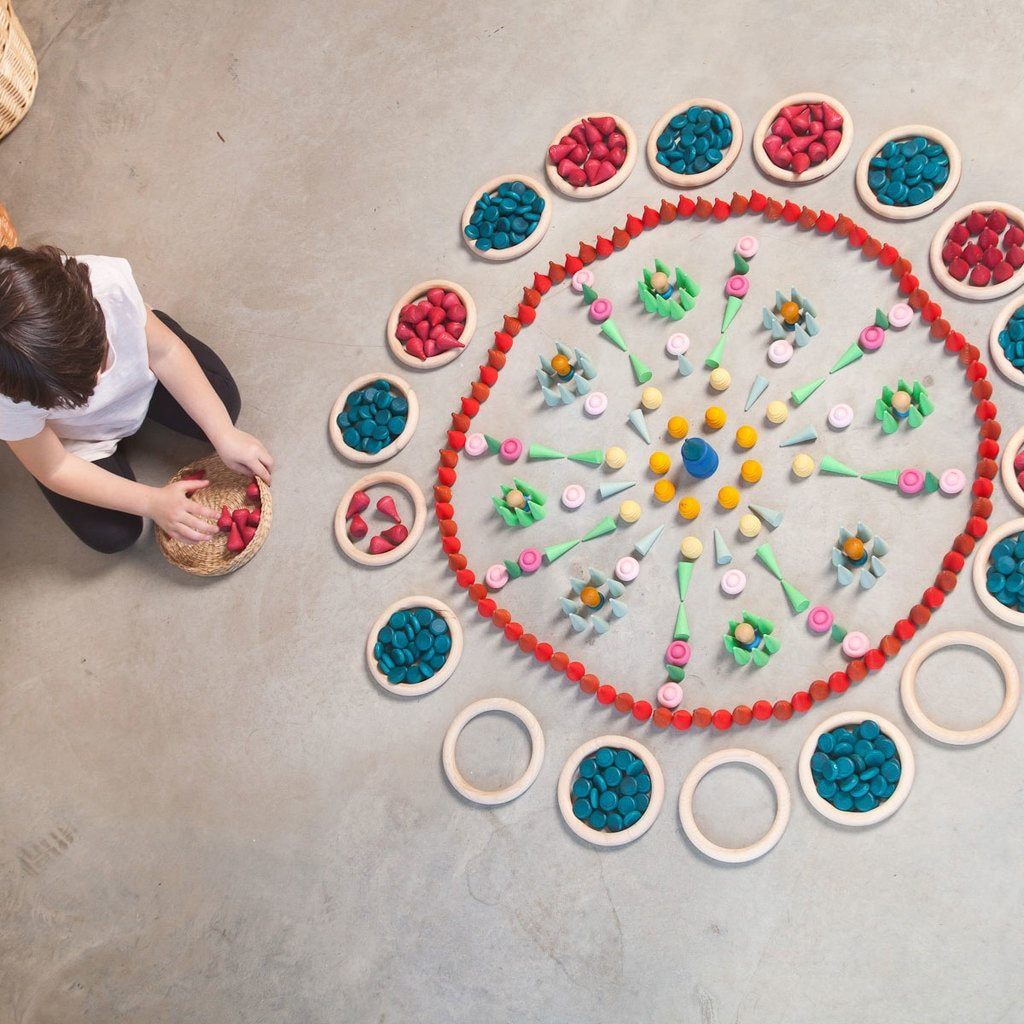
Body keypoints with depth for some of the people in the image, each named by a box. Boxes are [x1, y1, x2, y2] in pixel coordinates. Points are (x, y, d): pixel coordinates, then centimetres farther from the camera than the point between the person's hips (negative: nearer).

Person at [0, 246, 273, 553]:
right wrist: (153, 502, -29)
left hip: (141, 372, 2)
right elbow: (53, 470, -25)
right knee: (112, 534, -7)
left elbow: (163, 351, -22)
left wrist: (225, 435, -25)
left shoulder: (108, 280, -40)